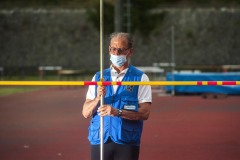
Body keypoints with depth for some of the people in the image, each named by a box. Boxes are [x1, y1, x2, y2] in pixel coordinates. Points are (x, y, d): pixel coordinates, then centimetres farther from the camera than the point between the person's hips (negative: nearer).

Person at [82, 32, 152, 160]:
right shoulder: (98, 77, 13)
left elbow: (145, 113, -7)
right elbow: (86, 113, 7)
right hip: (99, 141, 3)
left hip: (126, 144, -3)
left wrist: (118, 112, -20)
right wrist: (98, 98, -12)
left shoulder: (140, 78, 3)